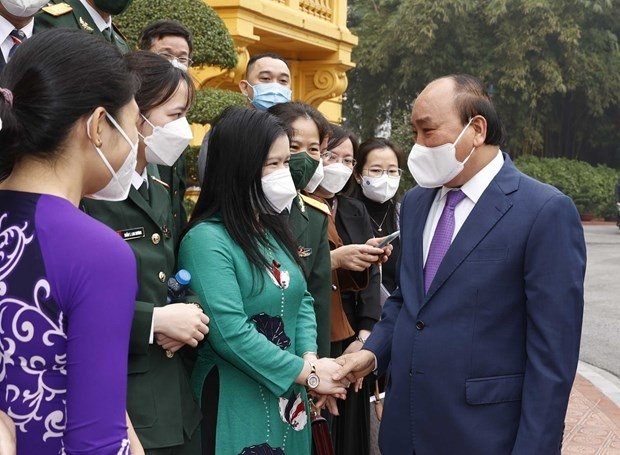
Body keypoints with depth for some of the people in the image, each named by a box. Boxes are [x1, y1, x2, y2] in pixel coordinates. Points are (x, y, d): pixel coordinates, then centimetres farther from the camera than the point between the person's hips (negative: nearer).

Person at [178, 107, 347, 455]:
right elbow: (231, 334, -24)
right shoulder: (207, 240, -18)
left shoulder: (272, 228, 10)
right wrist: (307, 372, -17)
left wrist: (311, 358, -8)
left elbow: (301, 299, 11)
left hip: (289, 399, 8)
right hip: (237, 404, -8)